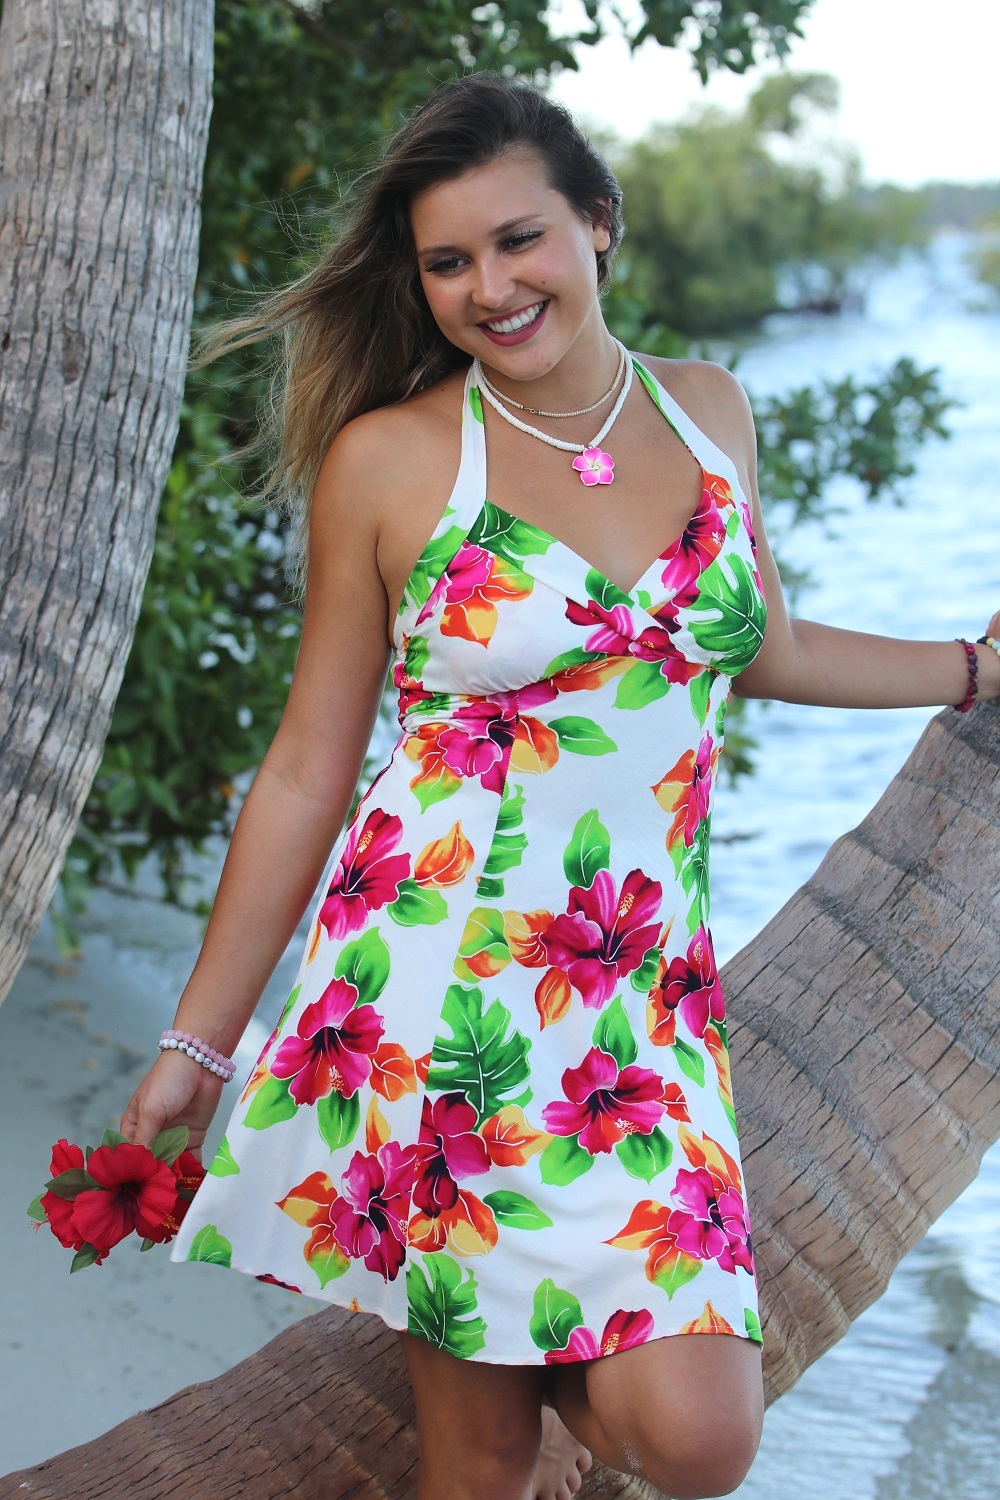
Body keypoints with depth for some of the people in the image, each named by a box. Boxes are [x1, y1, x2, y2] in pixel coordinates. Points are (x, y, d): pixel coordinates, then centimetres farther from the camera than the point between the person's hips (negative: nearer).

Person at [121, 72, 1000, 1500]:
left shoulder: (707, 409, 7)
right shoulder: (388, 459, -4)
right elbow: (307, 770, 1)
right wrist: (198, 1044, 3)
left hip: (649, 991, 3)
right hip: (436, 987, -3)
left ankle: (566, 1368, 25)